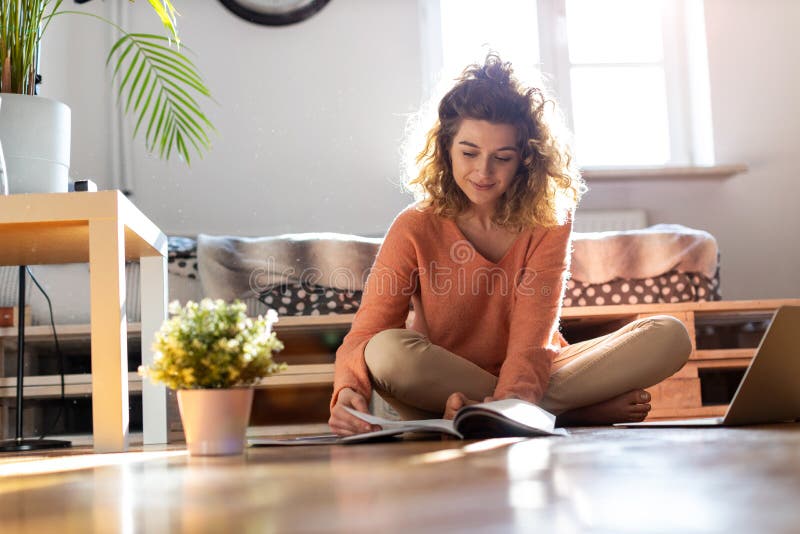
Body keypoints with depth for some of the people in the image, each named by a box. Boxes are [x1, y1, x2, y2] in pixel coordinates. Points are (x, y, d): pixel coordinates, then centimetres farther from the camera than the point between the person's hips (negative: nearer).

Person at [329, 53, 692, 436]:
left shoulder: (548, 222, -4)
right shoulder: (415, 230, -7)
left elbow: (532, 338, -17)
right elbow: (365, 335, -15)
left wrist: (510, 400, -38)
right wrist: (350, 391, -38)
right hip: (441, 391, -1)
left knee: (669, 335, -15)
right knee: (388, 351, -35)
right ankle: (582, 408, -23)